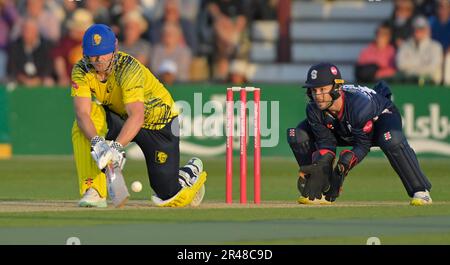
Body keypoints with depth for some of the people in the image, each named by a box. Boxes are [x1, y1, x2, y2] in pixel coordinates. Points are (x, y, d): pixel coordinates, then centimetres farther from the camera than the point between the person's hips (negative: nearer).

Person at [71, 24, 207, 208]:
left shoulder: (129, 68, -34)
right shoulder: (81, 71, -21)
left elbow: (137, 117, -45)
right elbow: (82, 113, -32)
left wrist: (116, 147, -60)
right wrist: (96, 142, -52)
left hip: (158, 122, -4)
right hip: (117, 117, 4)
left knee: (167, 196, -6)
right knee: (85, 125, -29)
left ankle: (192, 172, 30)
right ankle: (94, 192, -23)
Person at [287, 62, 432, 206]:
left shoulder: (359, 105, -40)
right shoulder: (314, 110, -26)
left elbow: (363, 145, -31)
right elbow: (326, 142, -18)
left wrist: (344, 163, -46)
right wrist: (319, 164, -38)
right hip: (345, 132, 6)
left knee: (391, 139, -42)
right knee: (298, 135, -12)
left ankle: (420, 191, -28)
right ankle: (320, 192, 0)